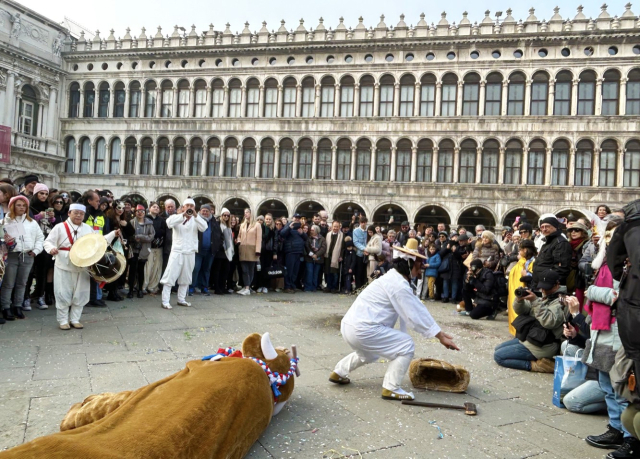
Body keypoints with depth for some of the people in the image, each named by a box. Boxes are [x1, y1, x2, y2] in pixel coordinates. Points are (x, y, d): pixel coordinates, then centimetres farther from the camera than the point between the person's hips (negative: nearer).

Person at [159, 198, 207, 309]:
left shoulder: (196, 220, 8)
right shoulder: (177, 218, 1)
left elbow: (204, 227, -11)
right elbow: (169, 223, -20)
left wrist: (195, 215, -22)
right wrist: (183, 214, -27)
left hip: (190, 253, 3)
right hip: (177, 252, -3)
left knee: (185, 278, 11)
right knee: (170, 276, -7)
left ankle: (181, 299, 23)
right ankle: (165, 301, -4)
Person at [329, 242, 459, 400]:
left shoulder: (393, 278, 17)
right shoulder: (399, 285, -15)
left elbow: (418, 309, 16)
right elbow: (417, 315, -14)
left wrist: (441, 333, 16)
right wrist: (441, 337, -4)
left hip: (350, 325, 10)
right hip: (363, 329, -10)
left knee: (369, 352, 36)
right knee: (406, 346, -4)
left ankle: (339, 373, 40)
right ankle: (391, 389, 3)